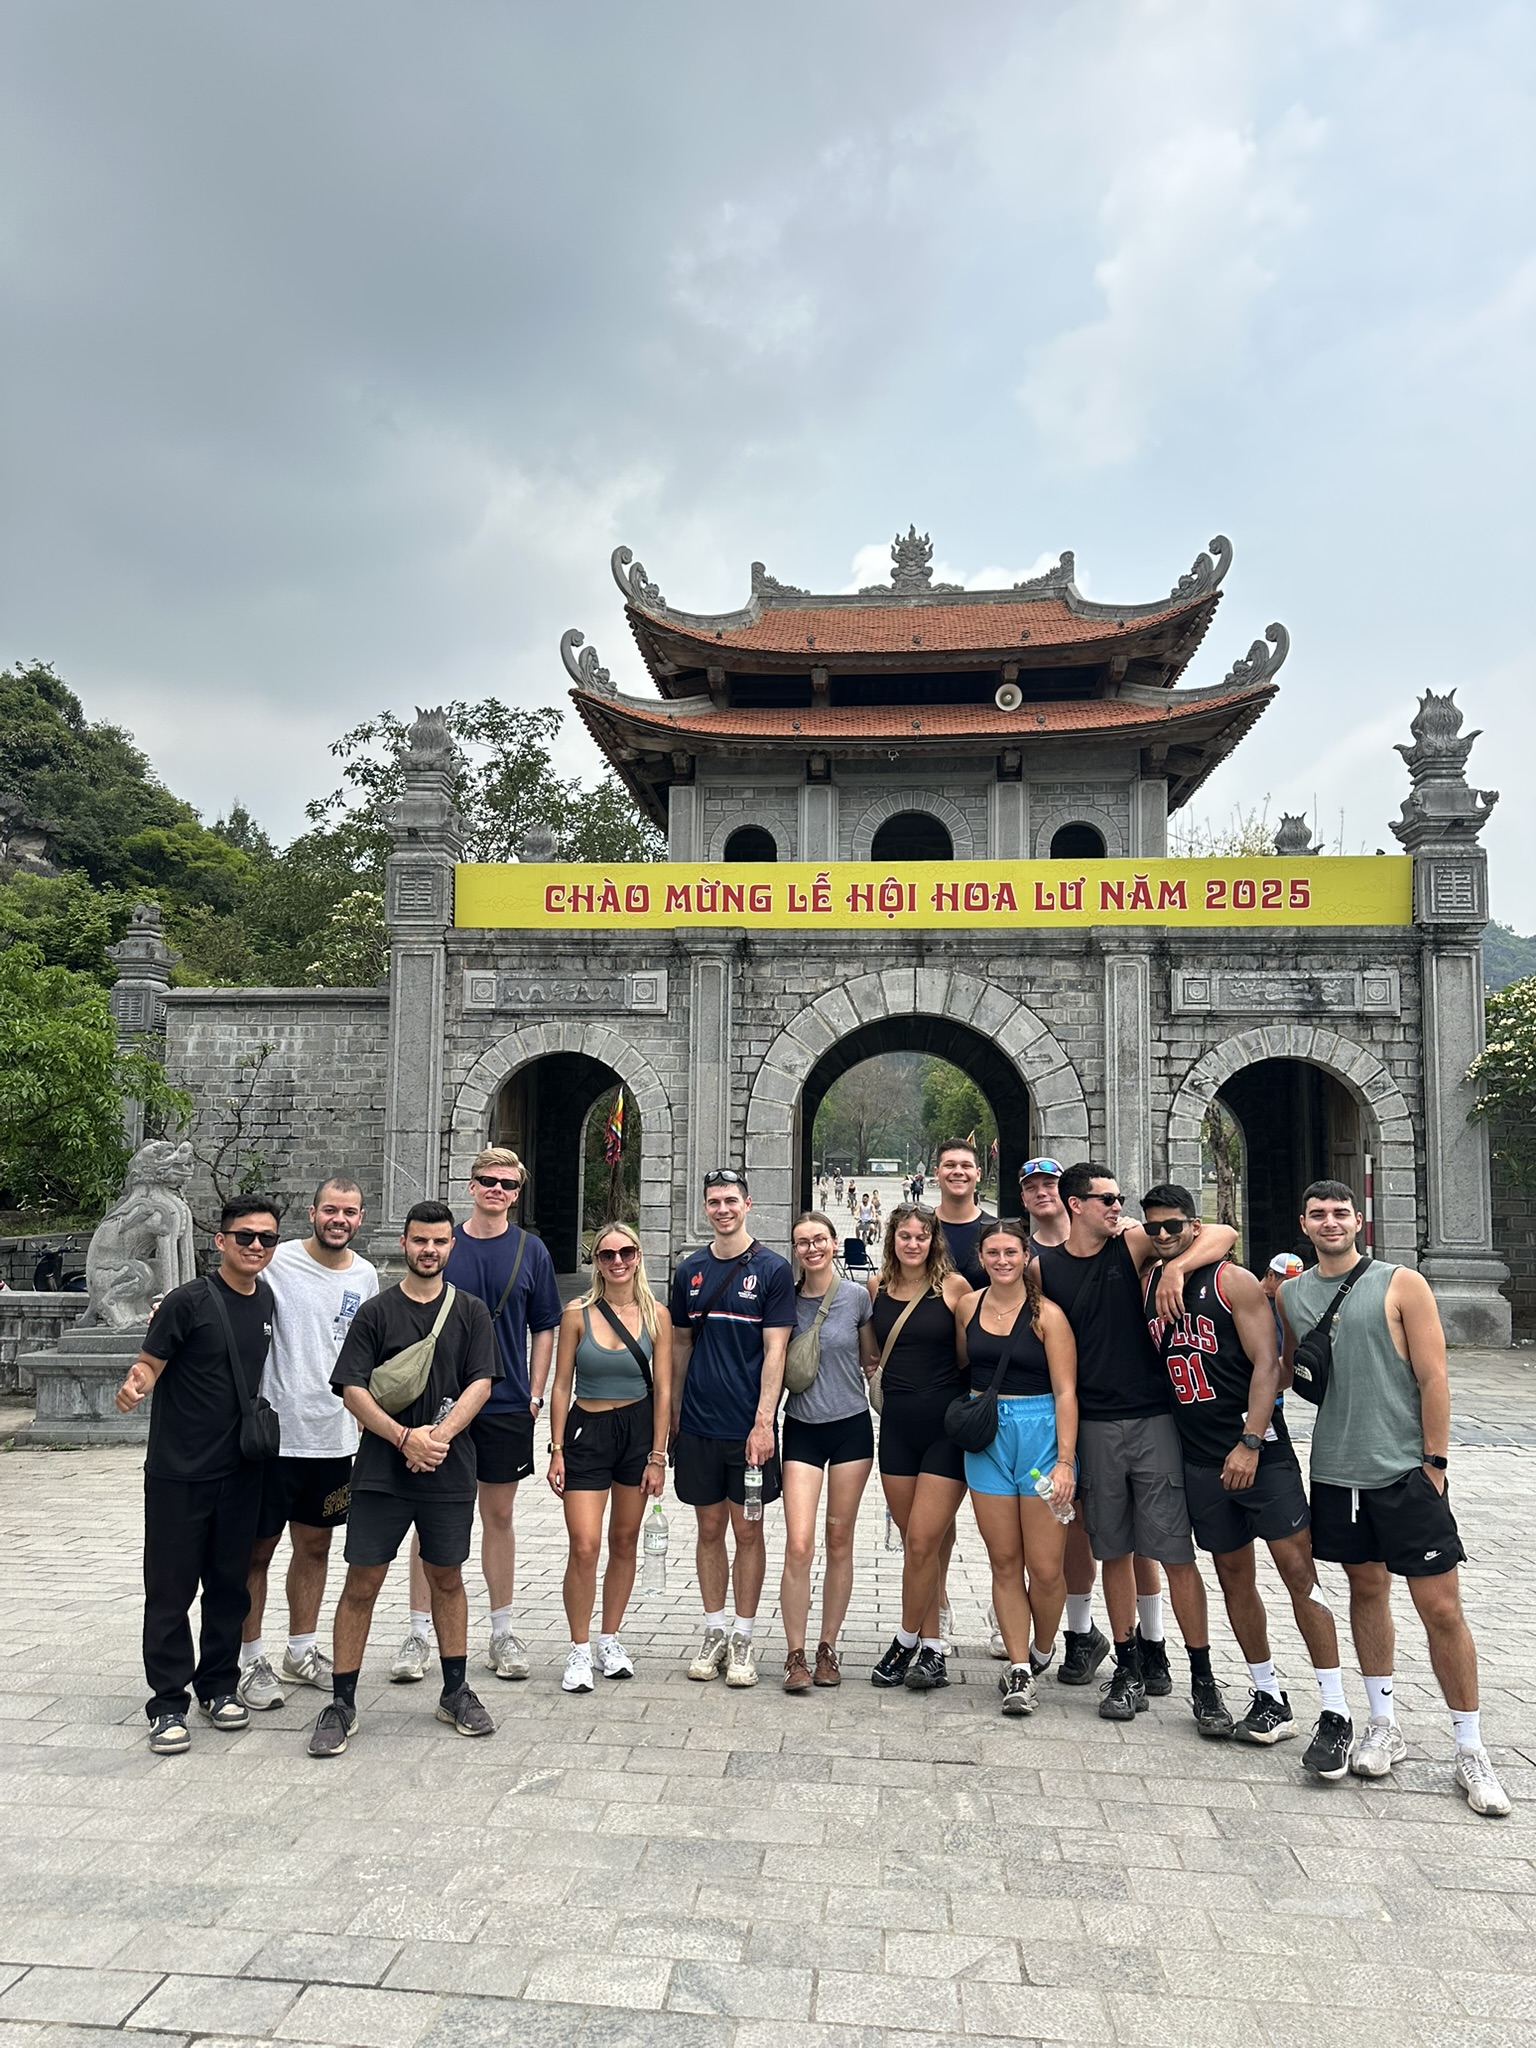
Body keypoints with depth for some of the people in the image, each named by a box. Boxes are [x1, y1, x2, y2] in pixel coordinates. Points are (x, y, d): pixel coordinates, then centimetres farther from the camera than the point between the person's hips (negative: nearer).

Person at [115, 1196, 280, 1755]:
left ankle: (219, 1687, 28)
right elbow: (151, 1361, -13)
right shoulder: (189, 1301, -12)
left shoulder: (269, 1301, 5)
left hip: (240, 1472, 5)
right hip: (178, 1473, -5)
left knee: (229, 1585, 13)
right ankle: (168, 1704, 15)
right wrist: (135, 1383, -34)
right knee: (171, 1589, 3)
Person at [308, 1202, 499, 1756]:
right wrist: (404, 1437, -15)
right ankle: (342, 1703, 12)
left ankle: (456, 1691, 26)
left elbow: (480, 1384, -1)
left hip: (449, 1471, 1)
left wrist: (440, 1436, -15)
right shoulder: (376, 1312, 1)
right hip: (381, 1472, -1)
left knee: (447, 1579, 12)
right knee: (361, 1582, 1)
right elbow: (352, 1390, -4)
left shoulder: (470, 1312, 5)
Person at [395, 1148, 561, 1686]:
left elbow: (544, 1328, 8)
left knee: (499, 1516, 10)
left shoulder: (531, 1251, 3)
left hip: (506, 1404, 1)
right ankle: (419, 1634, 14)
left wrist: (534, 1395, 1)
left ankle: (502, 1633, 21)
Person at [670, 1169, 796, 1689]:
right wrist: (673, 1413, 11)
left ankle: (742, 1639, 17)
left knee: (748, 1531, 5)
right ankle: (714, 1633, 23)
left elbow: (775, 1351, -8)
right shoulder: (689, 1270, 7)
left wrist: (763, 1421, -14)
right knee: (710, 1529, 11)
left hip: (749, 1426, -3)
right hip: (698, 1425, 3)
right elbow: (680, 1345, 13)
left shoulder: (772, 1269, -5)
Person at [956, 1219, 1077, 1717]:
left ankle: (1042, 1652, 26)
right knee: (1004, 1561, 6)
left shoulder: (1047, 1314, -7)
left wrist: (1065, 1461, -14)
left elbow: (1065, 1392, -9)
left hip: (1040, 1433, -3)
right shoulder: (968, 1307, 5)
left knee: (1045, 1568, -1)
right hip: (986, 1437, 4)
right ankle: (1019, 1669, 17)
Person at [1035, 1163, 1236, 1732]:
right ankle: (1129, 1669, 23)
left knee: (1176, 1552, -1)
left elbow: (1225, 1234, -3)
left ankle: (1203, 1680, 9)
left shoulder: (1134, 1243, -1)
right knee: (1114, 1552, 10)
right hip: (1092, 1425, 2)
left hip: (1153, 1419, -2)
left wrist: (1176, 1266, -20)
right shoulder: (1043, 1268, 3)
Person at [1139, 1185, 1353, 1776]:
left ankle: (1336, 1714, -1)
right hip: (1199, 1456, 5)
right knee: (1234, 1575, 11)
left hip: (1259, 1449, -5)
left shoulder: (1232, 1282, -9)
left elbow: (1266, 1363, -14)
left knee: (1299, 1571, -7)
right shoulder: (1148, 1284, 7)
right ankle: (1270, 1700, 24)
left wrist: (1250, 1443, -20)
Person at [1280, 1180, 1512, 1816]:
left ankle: (1470, 1752, 12)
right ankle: (1384, 1726, 28)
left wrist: (1434, 1461, -9)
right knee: (1366, 1591, 14)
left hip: (1406, 1472, -4)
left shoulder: (1401, 1285, -6)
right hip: (1336, 1474, 4)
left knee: (1442, 1608, -2)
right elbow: (1285, 1366, 19)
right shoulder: (1290, 1294, 6)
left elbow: (1433, 1379, -7)